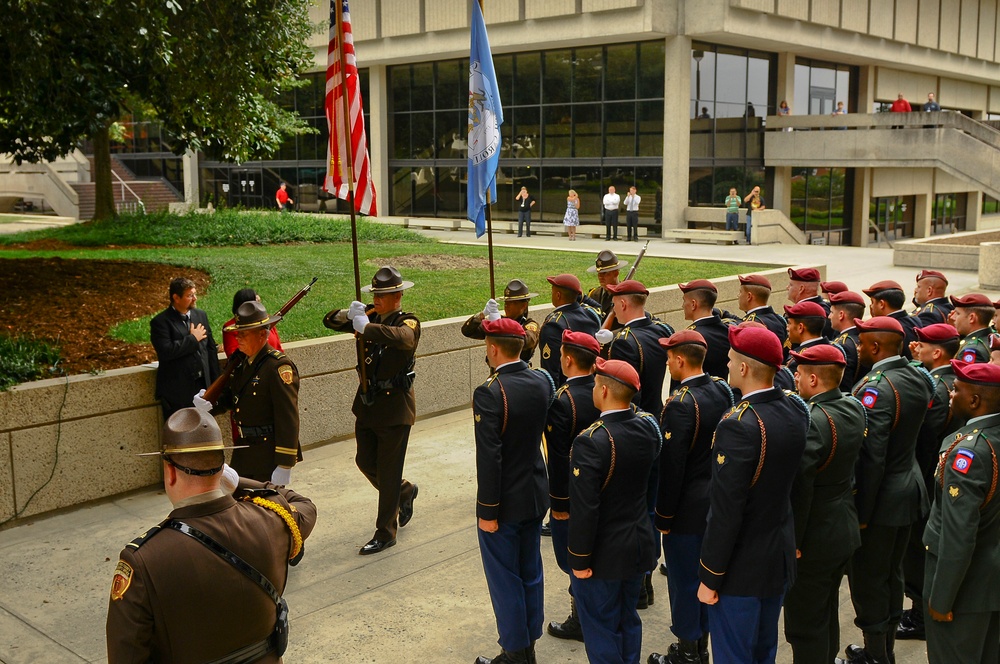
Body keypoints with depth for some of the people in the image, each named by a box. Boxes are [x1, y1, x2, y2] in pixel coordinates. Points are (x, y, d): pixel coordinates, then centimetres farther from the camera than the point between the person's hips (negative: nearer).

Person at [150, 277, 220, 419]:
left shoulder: (201, 315, 10)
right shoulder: (160, 322, -9)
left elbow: (211, 348, 13)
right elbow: (165, 351, -23)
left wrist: (215, 384, 11)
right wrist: (193, 338, -14)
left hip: (203, 386, 5)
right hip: (176, 392, -5)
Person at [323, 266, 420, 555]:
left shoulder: (408, 322, -12)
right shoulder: (371, 316, 5)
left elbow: (404, 338, -37)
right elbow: (330, 321, 6)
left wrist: (366, 327, -40)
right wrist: (350, 314, -16)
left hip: (395, 406, -7)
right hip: (367, 403, 7)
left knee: (388, 472, 1)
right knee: (365, 462, 16)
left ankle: (385, 533, 14)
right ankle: (405, 492, 41)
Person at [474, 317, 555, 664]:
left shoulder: (489, 393, -24)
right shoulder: (542, 380, -4)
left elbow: (488, 457, -24)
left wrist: (487, 510, -16)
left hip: (505, 503, -7)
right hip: (536, 495, 7)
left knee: (505, 579, 8)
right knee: (530, 572, 20)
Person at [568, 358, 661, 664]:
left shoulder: (590, 442, -27)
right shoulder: (648, 426, -9)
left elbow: (584, 509, -26)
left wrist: (579, 559, -13)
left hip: (605, 553, -6)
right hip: (640, 544, 7)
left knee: (601, 629, 11)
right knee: (628, 619, 23)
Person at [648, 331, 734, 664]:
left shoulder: (679, 405, -24)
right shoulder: (723, 389, -1)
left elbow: (671, 467, -22)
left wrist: (663, 516, -13)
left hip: (687, 508, -8)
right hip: (716, 503, 8)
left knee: (683, 579, 7)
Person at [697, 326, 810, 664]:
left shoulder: (738, 426, -27)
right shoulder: (797, 409, -5)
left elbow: (726, 511, -26)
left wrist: (709, 578, -15)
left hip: (741, 568, -7)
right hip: (780, 558, 7)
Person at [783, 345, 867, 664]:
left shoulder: (810, 422, -28)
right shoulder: (855, 408, -2)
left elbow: (799, 490, -26)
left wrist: (792, 542, -16)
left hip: (814, 540, -9)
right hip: (845, 528, 9)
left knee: (806, 626, 6)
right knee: (827, 612, 26)